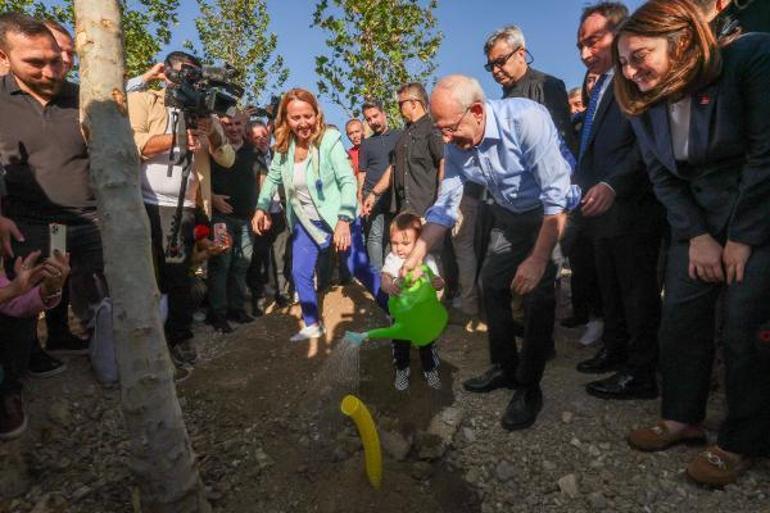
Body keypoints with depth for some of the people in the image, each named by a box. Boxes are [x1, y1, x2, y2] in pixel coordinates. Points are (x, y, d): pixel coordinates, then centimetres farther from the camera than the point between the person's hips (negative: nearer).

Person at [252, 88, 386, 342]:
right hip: (305, 221, 6)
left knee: (360, 269, -4)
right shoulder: (284, 146, -5)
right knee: (300, 273, 8)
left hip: (337, 218, -5)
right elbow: (273, 177, 11)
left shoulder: (329, 138, -20)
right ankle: (312, 325, 28)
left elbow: (348, 181, -25)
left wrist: (344, 220, -33)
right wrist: (261, 207, 1)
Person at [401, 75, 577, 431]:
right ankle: (505, 368, 24)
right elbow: (444, 207, -6)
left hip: (551, 212, -6)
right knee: (493, 284, 6)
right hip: (510, 214, 6)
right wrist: (416, 255, -13)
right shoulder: (456, 146, -13)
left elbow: (557, 195, -33)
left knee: (537, 294, -13)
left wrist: (539, 258, -35)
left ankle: (529, 387, 4)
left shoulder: (525, 119, -31)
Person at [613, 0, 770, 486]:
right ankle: (683, 418, 18)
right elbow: (662, 177, 2)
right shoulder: (644, 103, 1)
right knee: (680, 316, 1)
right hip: (700, 223, 5)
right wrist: (696, 236, -7)